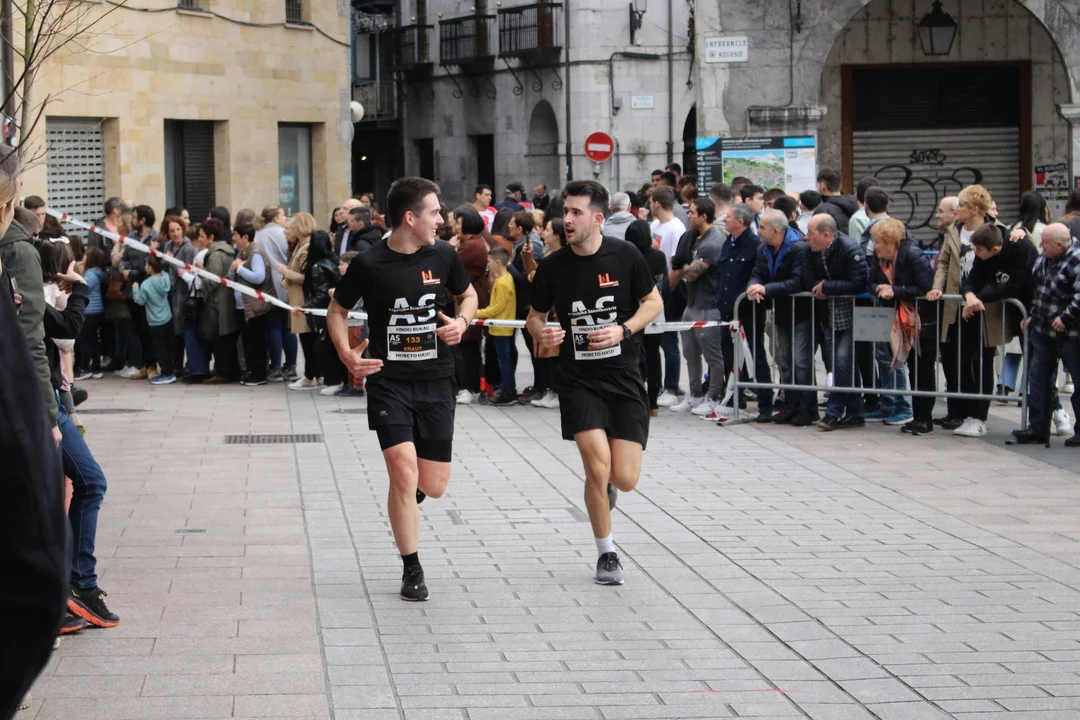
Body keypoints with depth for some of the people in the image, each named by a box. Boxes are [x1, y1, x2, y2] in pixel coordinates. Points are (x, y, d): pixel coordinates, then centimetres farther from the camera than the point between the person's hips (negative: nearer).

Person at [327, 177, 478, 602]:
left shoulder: (443, 256, 1)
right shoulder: (369, 264, -8)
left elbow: (468, 295, 18)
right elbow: (337, 312, 5)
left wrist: (462, 321, -4)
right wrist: (346, 353, -12)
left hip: (436, 381, 3)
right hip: (388, 380, -3)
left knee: (433, 487, 1)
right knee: (404, 472, -15)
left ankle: (410, 492, 41)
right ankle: (412, 571, 0)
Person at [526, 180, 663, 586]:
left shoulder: (625, 256, -5)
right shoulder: (552, 267, -3)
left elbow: (654, 302, 5)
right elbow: (535, 315, 10)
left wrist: (624, 330, -12)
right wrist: (541, 332, -13)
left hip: (624, 377, 0)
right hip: (578, 380, 0)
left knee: (625, 479, -6)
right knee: (598, 468, -13)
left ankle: (606, 485, 34)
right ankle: (606, 553, 8)